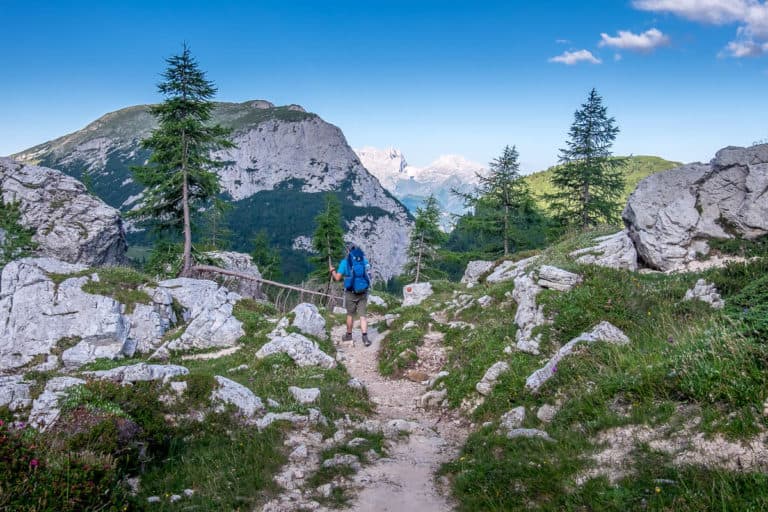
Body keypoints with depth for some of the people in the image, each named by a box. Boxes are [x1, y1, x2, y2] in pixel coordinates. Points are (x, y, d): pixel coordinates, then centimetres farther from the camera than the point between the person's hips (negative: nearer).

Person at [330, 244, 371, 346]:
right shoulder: (364, 260, 2)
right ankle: (365, 337, -10)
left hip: (351, 293, -2)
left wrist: (332, 271, 16)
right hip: (363, 292, 2)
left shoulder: (344, 262, -6)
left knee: (350, 314, 15)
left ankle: (349, 335, 31)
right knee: (362, 315, 3)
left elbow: (337, 278, -4)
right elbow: (368, 268, 20)